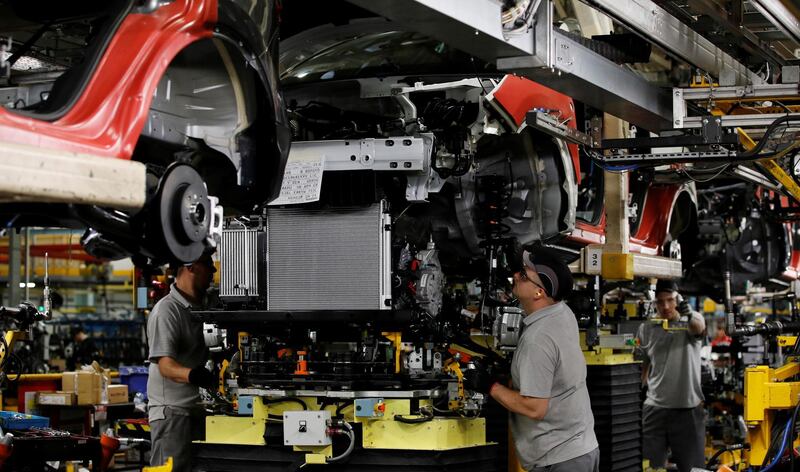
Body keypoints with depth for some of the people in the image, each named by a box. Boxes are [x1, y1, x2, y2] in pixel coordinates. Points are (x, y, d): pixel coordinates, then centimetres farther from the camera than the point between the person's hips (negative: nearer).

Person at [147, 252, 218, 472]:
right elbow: (165, 365, -22)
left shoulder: (201, 308, 16)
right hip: (172, 411, -8)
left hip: (198, 410, 9)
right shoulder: (166, 310, -12)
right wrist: (192, 375, -40)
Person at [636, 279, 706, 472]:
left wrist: (689, 317, -50)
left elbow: (699, 327, -28)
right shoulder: (646, 329, 6)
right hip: (654, 409, 2)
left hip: (688, 409, -2)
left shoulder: (691, 320, -3)